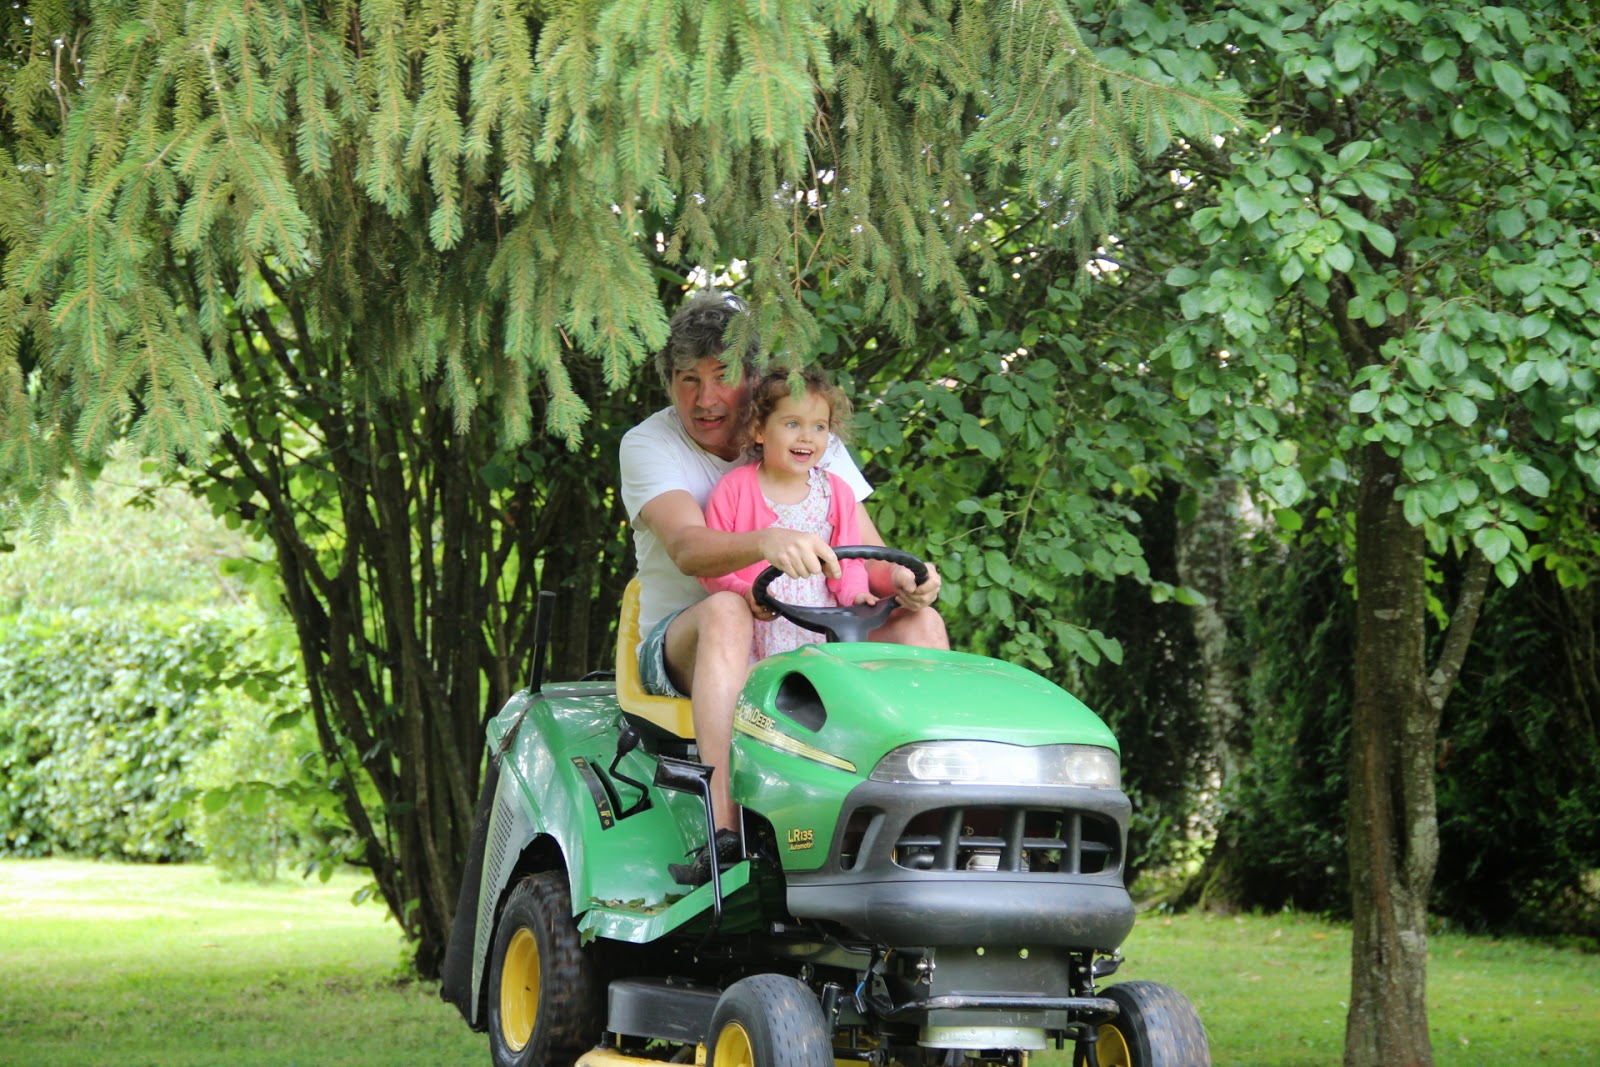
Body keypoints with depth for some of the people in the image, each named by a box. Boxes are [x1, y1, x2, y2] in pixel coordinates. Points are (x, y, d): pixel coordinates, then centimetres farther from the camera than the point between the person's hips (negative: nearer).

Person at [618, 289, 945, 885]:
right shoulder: (648, 445, -7)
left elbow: (872, 561, 2)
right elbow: (686, 547, -26)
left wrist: (906, 581, -23)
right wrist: (767, 542, -47)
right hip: (681, 647, -4)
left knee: (920, 622, -17)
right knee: (727, 612, -37)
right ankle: (723, 830, -49)